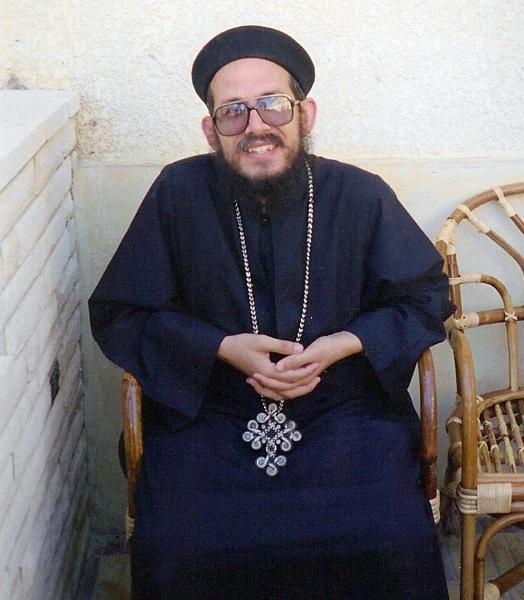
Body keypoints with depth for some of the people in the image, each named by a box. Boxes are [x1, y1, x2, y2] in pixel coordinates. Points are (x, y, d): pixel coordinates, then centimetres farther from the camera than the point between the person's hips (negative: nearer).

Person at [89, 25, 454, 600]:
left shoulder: (362, 196, -3)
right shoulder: (178, 192, -4)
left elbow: (425, 298, 7)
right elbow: (118, 313, 1)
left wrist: (342, 346, -11)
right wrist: (225, 349, -13)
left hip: (344, 407, 1)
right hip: (205, 411, 0)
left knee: (393, 547, -23)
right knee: (174, 554, -24)